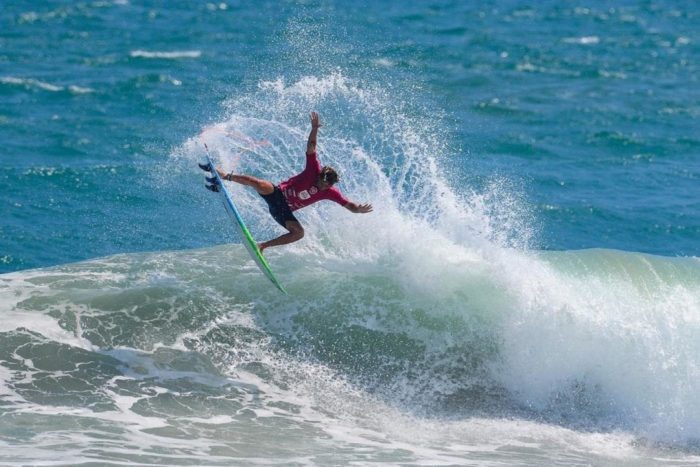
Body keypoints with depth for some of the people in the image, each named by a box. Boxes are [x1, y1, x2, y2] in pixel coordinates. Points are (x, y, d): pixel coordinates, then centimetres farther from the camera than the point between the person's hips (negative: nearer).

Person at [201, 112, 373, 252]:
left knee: (299, 233, -20)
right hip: (278, 194, -3)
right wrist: (315, 129, -32)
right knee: (260, 185, -34)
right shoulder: (314, 169, -13)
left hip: (284, 211, 3)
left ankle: (263, 246, -8)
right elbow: (311, 146, -19)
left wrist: (358, 209, -28)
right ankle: (224, 175, -15)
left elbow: (349, 205, -6)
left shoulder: (331, 193, -6)